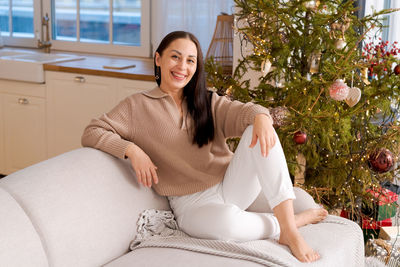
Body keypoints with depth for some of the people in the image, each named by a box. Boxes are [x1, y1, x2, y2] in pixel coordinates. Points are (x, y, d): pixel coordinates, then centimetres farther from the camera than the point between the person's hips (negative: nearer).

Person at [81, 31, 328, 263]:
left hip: (231, 187, 4)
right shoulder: (137, 107, 3)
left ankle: (288, 227, -30)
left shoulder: (208, 102, 12)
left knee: (258, 132, -24)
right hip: (192, 204, -4)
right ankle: (298, 219, -14)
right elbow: (92, 133, -3)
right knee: (226, 221, -40)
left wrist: (260, 116, -32)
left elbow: (241, 112, -7)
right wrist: (131, 149, -20)